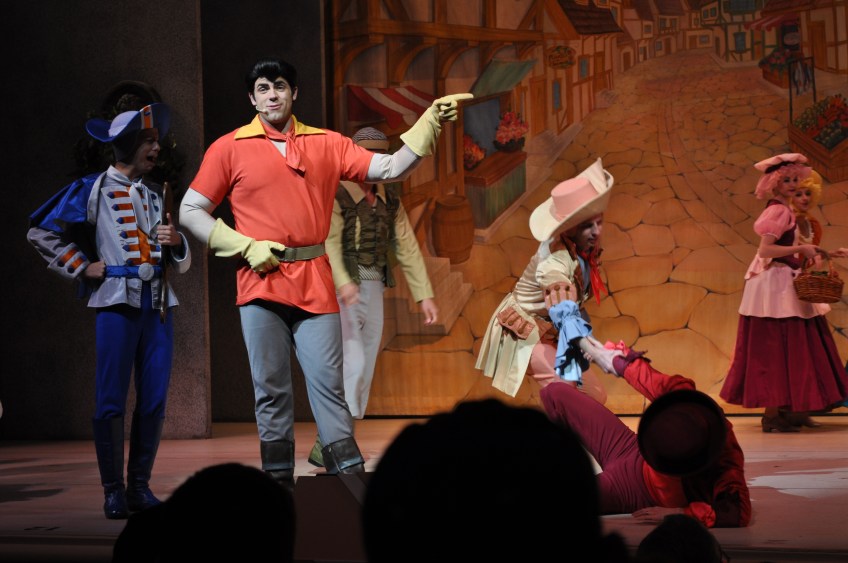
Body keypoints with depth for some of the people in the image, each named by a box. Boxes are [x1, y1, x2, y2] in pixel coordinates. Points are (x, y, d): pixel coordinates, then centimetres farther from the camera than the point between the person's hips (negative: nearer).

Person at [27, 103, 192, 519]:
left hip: (159, 304, 5)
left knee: (154, 399, 2)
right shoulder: (92, 190, 4)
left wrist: (176, 242, -2)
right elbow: (41, 233, 2)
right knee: (111, 399, -6)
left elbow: (181, 264, 20)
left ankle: (140, 486, 10)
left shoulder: (155, 195, 19)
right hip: (117, 303, -5)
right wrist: (82, 267, -2)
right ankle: (113, 491, 0)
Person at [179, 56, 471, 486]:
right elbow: (191, 212, 5)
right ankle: (278, 483, 8)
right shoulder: (230, 149, 5)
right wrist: (246, 247, -5)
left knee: (328, 383, 0)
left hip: (315, 284, 1)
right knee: (271, 389, 2)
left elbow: (391, 168, 6)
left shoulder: (327, 144, 10)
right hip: (261, 285, -1)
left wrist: (431, 122, -4)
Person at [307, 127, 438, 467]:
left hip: (373, 289, 7)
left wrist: (424, 295, 3)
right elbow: (328, 242, -24)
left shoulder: (389, 201, 12)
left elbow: (406, 248, 10)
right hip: (339, 291, -7)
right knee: (352, 363, -19)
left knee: (364, 371, 6)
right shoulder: (336, 196, -10)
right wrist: (343, 283, -40)